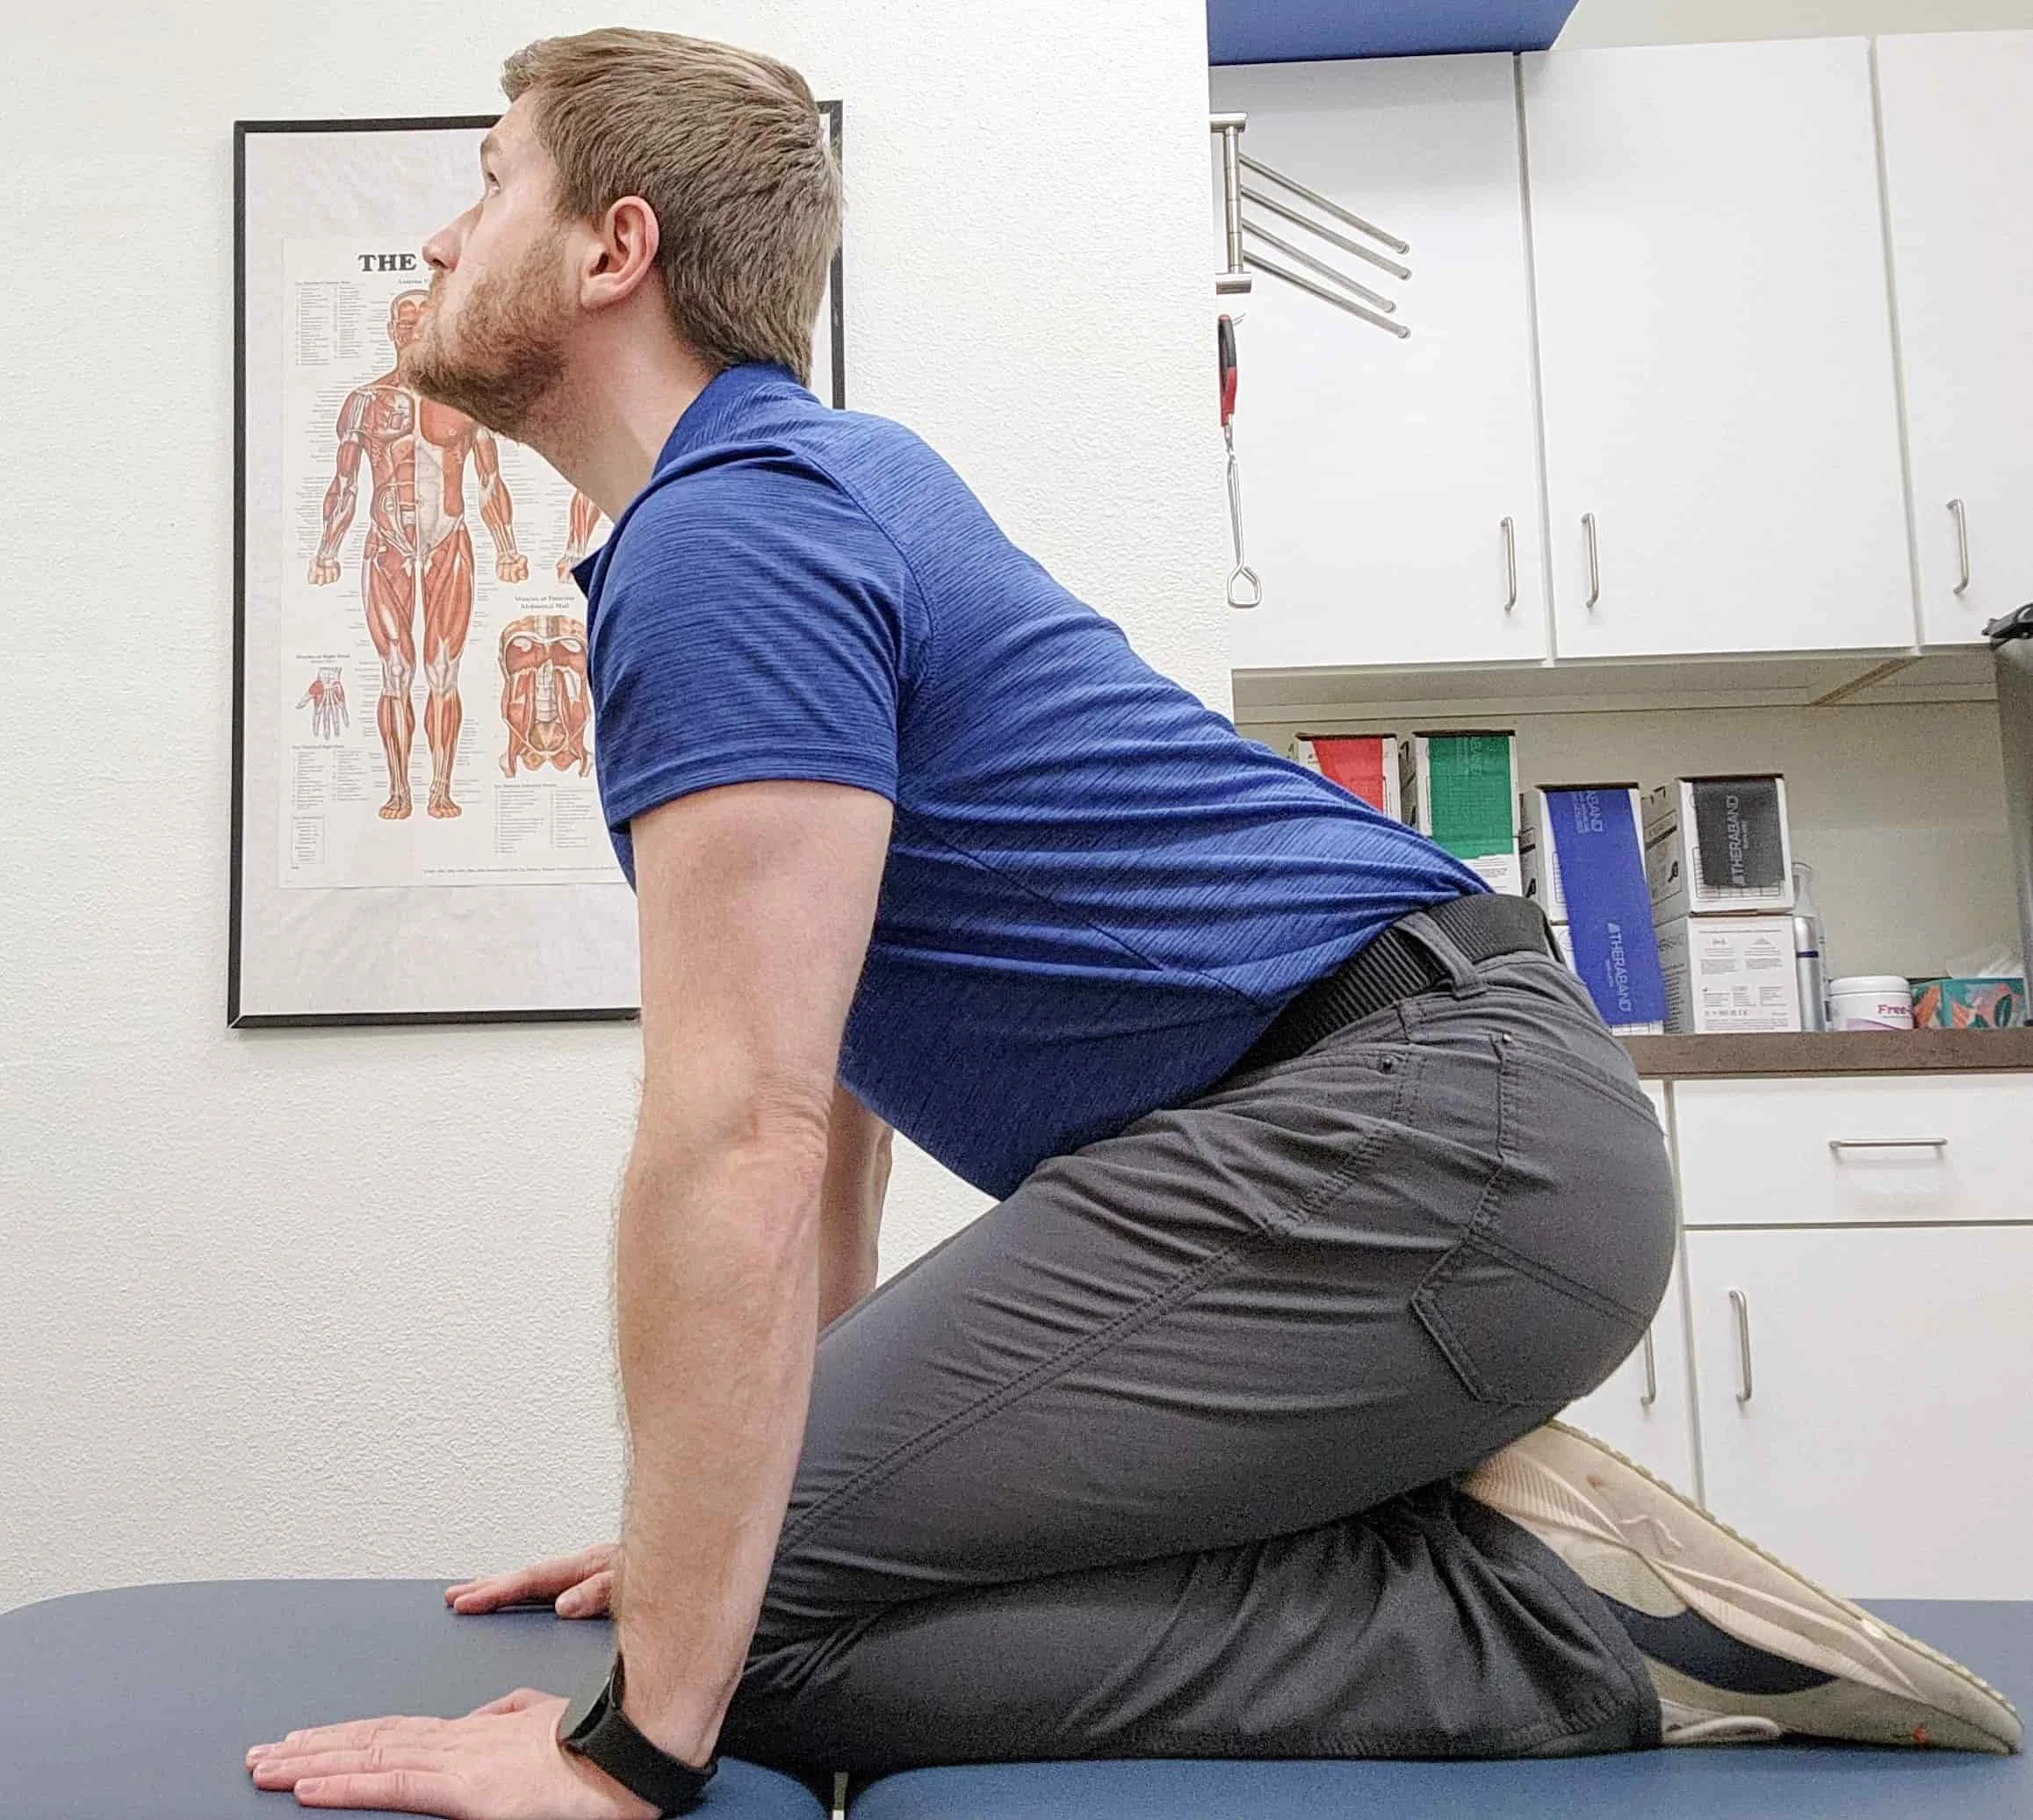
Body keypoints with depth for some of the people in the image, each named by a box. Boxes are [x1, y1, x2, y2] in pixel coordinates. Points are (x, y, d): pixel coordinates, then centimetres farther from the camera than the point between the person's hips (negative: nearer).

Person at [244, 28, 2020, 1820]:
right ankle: (1487, 1539, 10)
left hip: (1413, 1132, -10)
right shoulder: (809, 479, 20)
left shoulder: (723, 537, -12)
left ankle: (1525, 1611, -7)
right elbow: (832, 1066, 22)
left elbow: (742, 1134, -22)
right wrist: (745, 1491, 25)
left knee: (771, 1615, -11)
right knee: (780, 1538, 11)